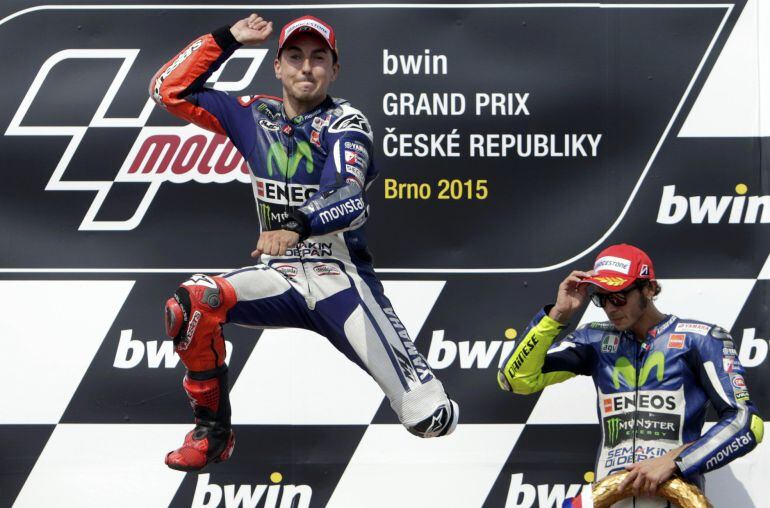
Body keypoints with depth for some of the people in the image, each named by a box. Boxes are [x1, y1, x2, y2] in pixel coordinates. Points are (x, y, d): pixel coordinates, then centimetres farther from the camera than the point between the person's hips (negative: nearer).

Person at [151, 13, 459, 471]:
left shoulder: (346, 124, -8)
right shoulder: (255, 116, 7)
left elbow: (351, 198, -26)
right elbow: (169, 90, 8)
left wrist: (298, 224, -46)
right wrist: (226, 39, 2)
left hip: (342, 279, -4)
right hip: (279, 276, 4)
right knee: (192, 302, -25)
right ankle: (212, 431, -5)